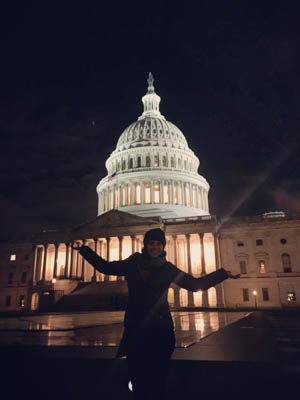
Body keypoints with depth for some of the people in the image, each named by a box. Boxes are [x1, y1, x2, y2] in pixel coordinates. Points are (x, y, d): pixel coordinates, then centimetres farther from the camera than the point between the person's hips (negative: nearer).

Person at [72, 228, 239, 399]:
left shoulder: (168, 268, 2)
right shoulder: (132, 264, 3)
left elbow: (196, 284, 6)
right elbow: (105, 267, 12)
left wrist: (223, 274, 1)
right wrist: (85, 249, 9)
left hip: (160, 329, -1)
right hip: (135, 328, 1)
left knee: (158, 378, 1)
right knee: (137, 377, 5)